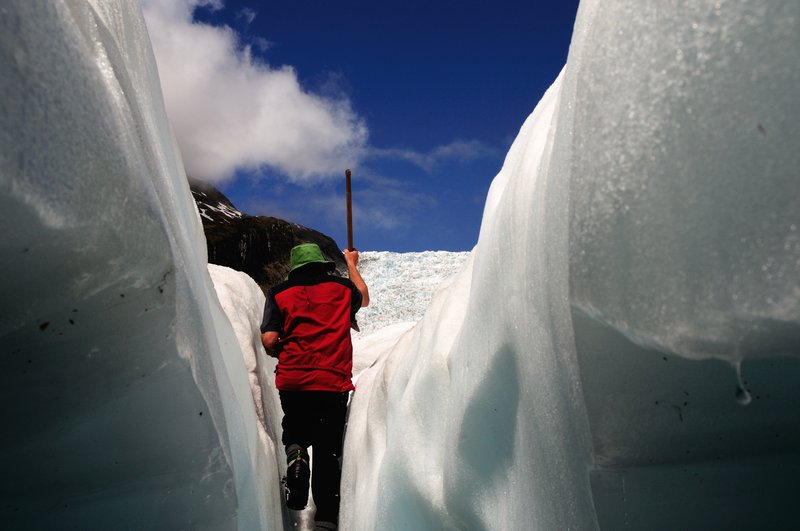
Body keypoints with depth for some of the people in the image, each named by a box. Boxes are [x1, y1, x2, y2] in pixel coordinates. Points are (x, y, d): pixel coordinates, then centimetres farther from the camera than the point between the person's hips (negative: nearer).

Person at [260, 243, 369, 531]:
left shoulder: (279, 293, 7)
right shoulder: (342, 287, 9)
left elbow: (269, 340, -3)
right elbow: (363, 298, 33)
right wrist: (352, 264, 46)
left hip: (292, 381, 1)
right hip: (334, 382, 0)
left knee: (295, 433, 26)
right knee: (328, 452, 9)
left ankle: (295, 454, -4)